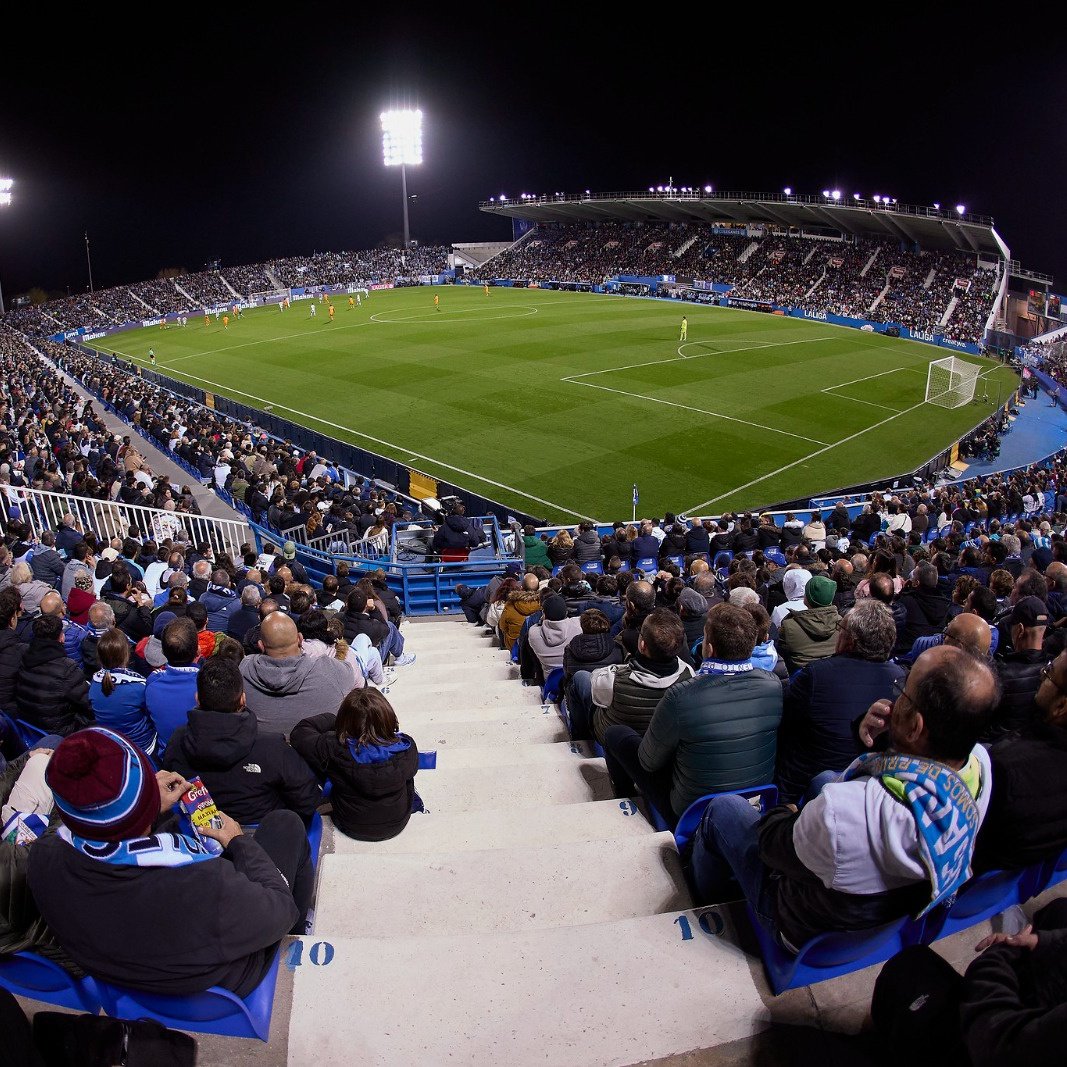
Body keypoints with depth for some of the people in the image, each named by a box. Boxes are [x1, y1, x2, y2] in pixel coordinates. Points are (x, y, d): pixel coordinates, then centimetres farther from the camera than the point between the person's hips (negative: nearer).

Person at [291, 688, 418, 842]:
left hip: (351, 828, -1)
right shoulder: (406, 747, -30)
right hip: (397, 823, 1)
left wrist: (333, 719, -3)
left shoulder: (333, 750, -32)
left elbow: (299, 732, -12)